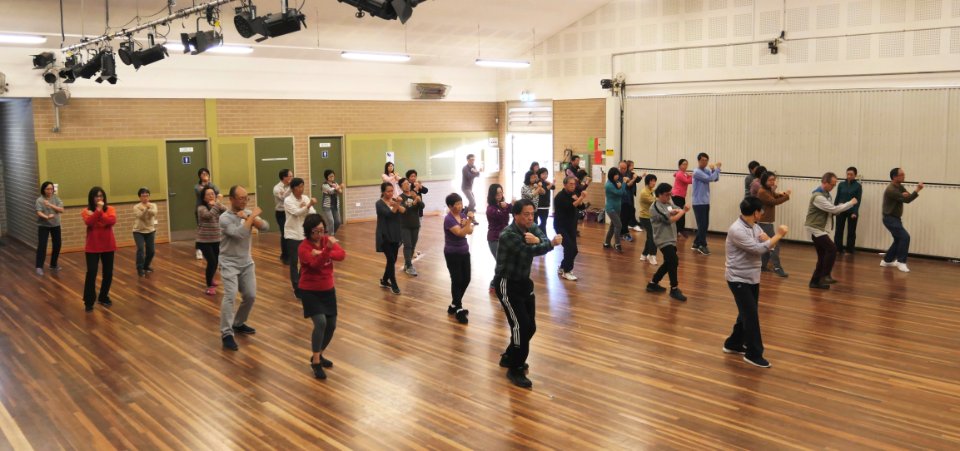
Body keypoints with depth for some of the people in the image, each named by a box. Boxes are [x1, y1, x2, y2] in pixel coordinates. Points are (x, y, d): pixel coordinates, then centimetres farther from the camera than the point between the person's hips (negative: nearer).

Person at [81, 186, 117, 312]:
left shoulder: (110, 209, 2)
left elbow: (112, 221, -19)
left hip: (108, 246, 2)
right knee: (91, 273, -7)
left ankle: (103, 297, 27)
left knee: (108, 273, 10)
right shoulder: (86, 211, -2)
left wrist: (98, 213, -21)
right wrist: (98, 210, -27)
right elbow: (89, 222, -23)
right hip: (92, 247, -2)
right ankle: (88, 302, 1)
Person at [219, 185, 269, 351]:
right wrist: (252, 216, -22)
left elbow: (265, 227, -9)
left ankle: (238, 324, 31)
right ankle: (226, 334, -17)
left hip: (247, 262, 6)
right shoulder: (225, 218, -16)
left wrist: (249, 217, -21)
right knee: (230, 296, -19)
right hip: (229, 263, -6)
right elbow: (239, 234, -30)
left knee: (250, 296, 9)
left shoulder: (248, 213, 3)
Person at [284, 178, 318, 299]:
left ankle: (302, 283, 32)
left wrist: (307, 207, -22)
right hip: (292, 235, -5)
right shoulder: (288, 201, -11)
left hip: (304, 234, 5)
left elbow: (313, 213, -4)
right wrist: (308, 206, -39)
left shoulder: (306, 198, 3)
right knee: (293, 262, 2)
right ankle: (297, 289, 9)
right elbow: (297, 212, -26)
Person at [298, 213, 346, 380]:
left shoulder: (327, 240, -2)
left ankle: (318, 355, 31)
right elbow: (316, 264, -33)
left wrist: (323, 253, -31)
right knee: (320, 322, -20)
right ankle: (315, 362, -7)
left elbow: (342, 255, -18)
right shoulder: (303, 247, -17)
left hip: (328, 289, 6)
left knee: (331, 325, 9)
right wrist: (328, 249, -48)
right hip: (310, 291, -6)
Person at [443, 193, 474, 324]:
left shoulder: (463, 215, 2)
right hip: (452, 254, -7)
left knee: (466, 280, 11)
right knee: (457, 281, -3)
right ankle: (459, 310, 8)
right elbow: (461, 233, -27)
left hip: (464, 252, 7)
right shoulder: (448, 219, -18)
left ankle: (454, 305, 27)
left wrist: (467, 223, -24)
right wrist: (469, 220, -33)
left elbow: (470, 231, -6)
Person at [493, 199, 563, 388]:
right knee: (521, 325, -13)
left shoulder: (532, 229, 0)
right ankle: (515, 370, 1)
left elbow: (545, 241, -17)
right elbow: (529, 251, -34)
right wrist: (552, 244, -38)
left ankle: (509, 357, 33)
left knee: (530, 327, 12)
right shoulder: (508, 235, -23)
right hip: (507, 284, -8)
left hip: (524, 282, 8)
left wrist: (537, 240, -37)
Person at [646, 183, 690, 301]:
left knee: (668, 263, 15)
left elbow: (679, 210, 1)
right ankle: (674, 289, 0)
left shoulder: (669, 204, 12)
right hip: (664, 240, -9)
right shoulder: (656, 207, -14)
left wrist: (680, 210, -21)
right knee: (674, 262, -12)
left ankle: (653, 284, 27)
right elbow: (670, 219, -18)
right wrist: (683, 211, -11)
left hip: (671, 239, 9)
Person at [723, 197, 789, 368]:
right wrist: (779, 235, -21)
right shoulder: (737, 230, -23)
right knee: (751, 315, -6)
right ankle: (754, 354, 3)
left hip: (752, 278, 9)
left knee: (747, 314, 16)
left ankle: (733, 344, 31)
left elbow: (767, 244, 8)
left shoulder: (754, 226, 6)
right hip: (738, 279, -9)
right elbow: (758, 249, -27)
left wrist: (767, 238, -15)